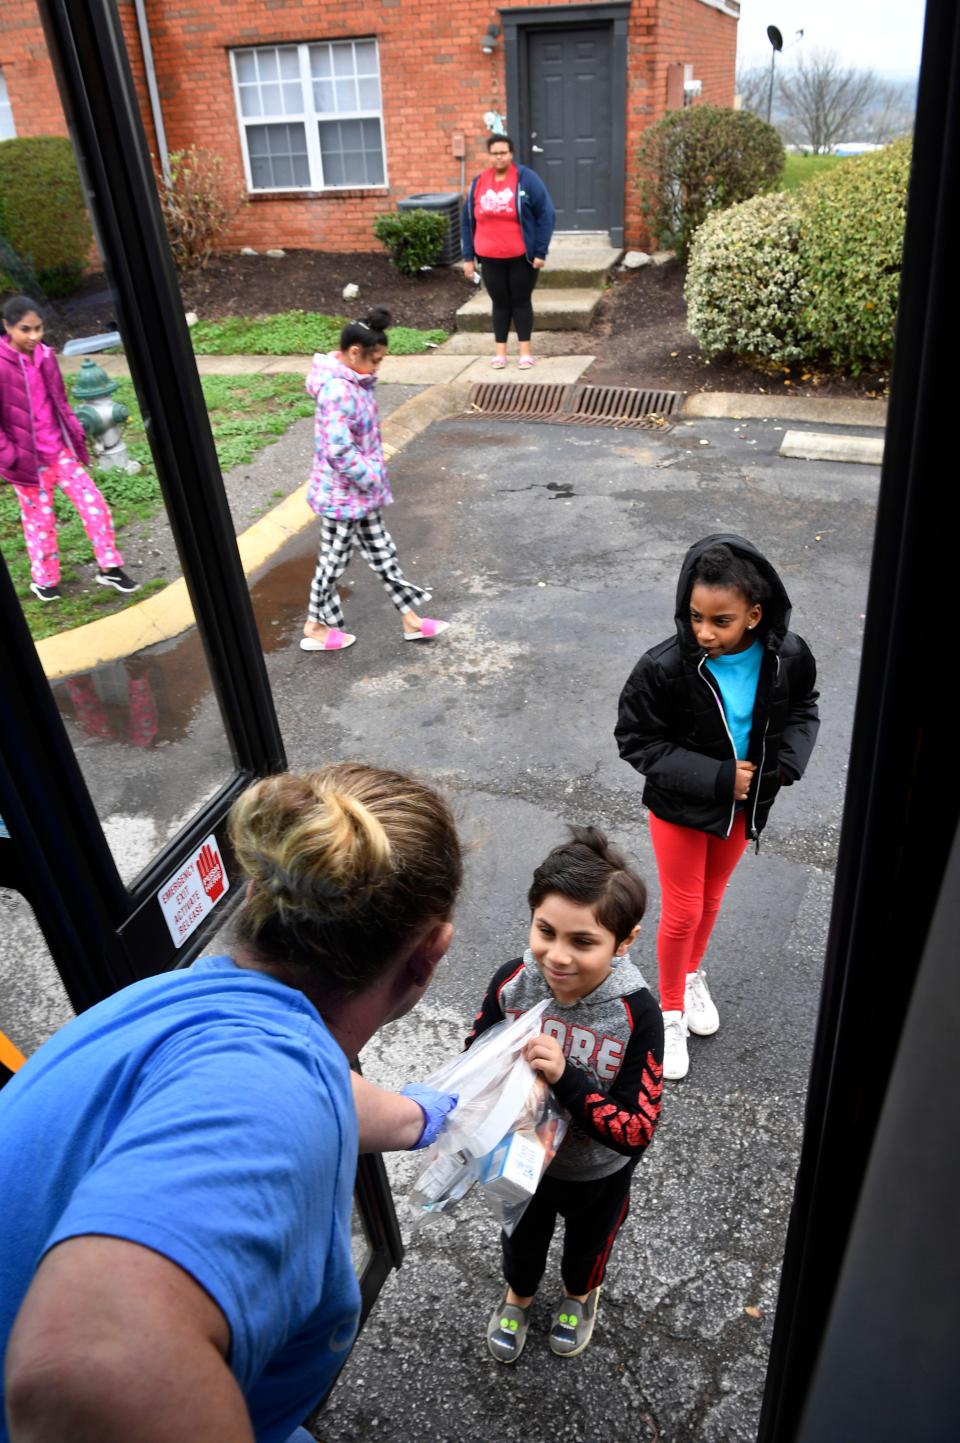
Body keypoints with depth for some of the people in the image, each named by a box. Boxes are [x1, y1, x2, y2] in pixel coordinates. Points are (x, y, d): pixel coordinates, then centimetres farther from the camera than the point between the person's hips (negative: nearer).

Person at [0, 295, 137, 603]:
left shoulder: (45, 356, 1)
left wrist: (76, 436, 9)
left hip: (60, 450, 5)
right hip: (28, 460, -5)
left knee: (93, 503, 1)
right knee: (40, 520, 8)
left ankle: (109, 567, 13)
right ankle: (44, 581, 27)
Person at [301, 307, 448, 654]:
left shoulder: (353, 382, 5)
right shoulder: (338, 392, -27)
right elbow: (339, 452, -31)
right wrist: (372, 479, -20)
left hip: (360, 491, 10)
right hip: (344, 494, -10)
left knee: (381, 552, 16)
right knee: (334, 559, 7)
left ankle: (410, 620, 28)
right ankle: (315, 627, 25)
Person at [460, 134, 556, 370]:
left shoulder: (526, 178, -7)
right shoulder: (479, 182, 4)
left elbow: (546, 214, -8)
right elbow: (467, 220, 9)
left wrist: (541, 251, -13)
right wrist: (468, 257, 5)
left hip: (521, 257, -3)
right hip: (490, 258, 3)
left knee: (521, 301, 4)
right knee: (500, 303, 9)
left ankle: (525, 352, 12)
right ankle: (500, 352, 17)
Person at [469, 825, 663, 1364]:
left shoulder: (637, 1013, -36)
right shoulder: (512, 981, -28)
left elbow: (636, 1132, -33)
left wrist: (565, 1077, -45)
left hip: (598, 1173, -1)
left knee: (589, 1238, 32)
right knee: (522, 1234, 32)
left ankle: (580, 1292, 66)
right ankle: (519, 1291, 65)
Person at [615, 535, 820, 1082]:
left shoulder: (788, 656, -19)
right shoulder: (664, 668, -29)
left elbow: (802, 707, 1)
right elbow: (636, 740, -20)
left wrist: (789, 759, -18)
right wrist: (715, 778, -26)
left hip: (743, 804, 4)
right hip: (681, 807, -3)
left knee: (711, 900, 24)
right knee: (682, 913, 9)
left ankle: (693, 974, 52)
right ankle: (671, 1007, 35)